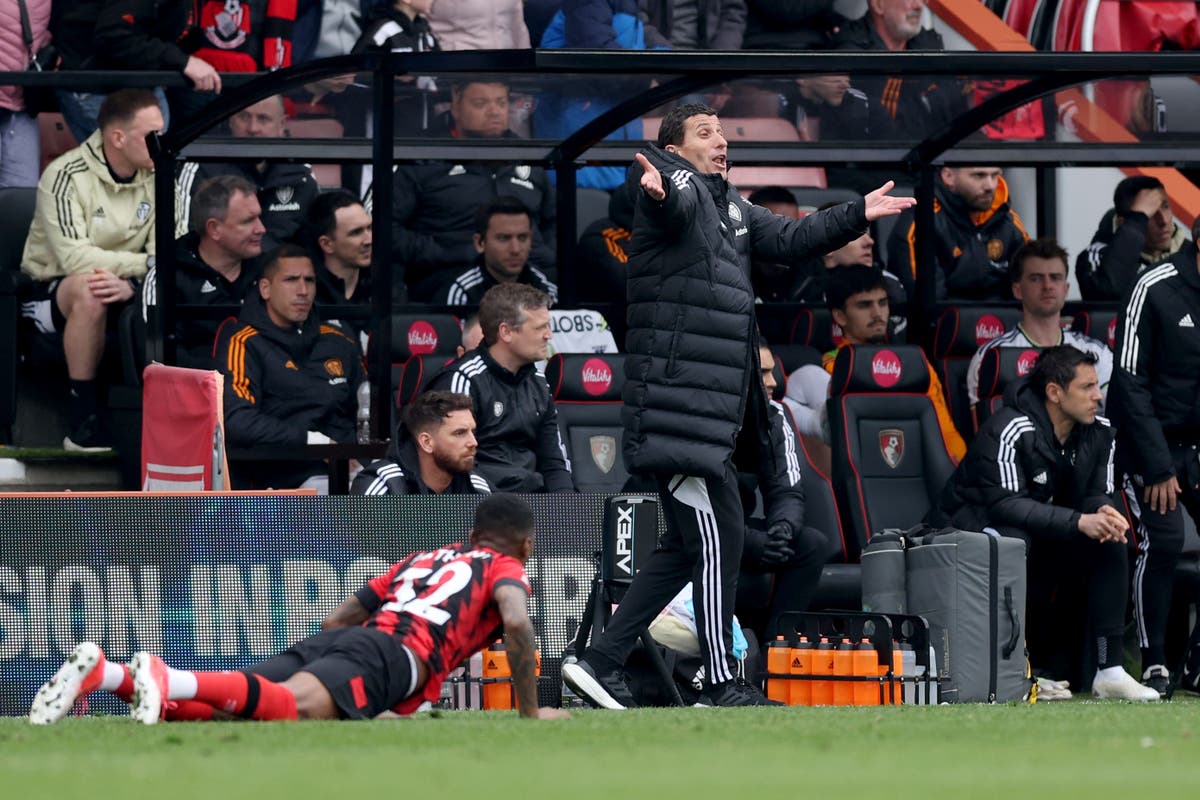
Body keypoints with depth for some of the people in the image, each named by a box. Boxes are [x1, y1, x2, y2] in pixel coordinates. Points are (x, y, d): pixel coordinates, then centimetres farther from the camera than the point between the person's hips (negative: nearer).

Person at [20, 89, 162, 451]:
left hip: (125, 292, 4)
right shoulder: (65, 176, -15)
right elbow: (74, 258, -26)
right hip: (51, 293, -4)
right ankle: (84, 420, -31)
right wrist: (144, 264, -26)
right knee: (89, 291, -39)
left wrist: (129, 284, -31)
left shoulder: (156, 177, -1)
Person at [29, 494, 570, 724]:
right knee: (296, 708, -34)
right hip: (396, 652, -7)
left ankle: (104, 674, -32)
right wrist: (531, 712, 7)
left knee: (225, 708, -10)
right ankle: (171, 682, -57)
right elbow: (517, 623, -2)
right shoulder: (506, 570, 20)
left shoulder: (418, 559, 39)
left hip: (334, 640, 7)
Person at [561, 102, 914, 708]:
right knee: (720, 538, -7)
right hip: (678, 403, -10)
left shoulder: (730, 207, 20)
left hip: (713, 411, 10)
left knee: (688, 546, 12)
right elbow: (676, 204, -31)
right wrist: (659, 191, -54)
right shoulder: (679, 184, -7)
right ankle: (720, 686, -2)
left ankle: (600, 662, 15)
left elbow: (788, 239, 31)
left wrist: (858, 215, 25)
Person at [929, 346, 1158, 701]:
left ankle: (1110, 672, -16)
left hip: (1044, 532, 7)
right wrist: (1079, 522, -41)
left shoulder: (1099, 434, -1)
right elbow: (1006, 504, -33)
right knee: (1015, 541, -39)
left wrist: (1105, 514, -27)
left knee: (1111, 544, -15)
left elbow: (1098, 496, 0)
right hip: (971, 524, -7)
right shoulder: (1009, 432, -25)